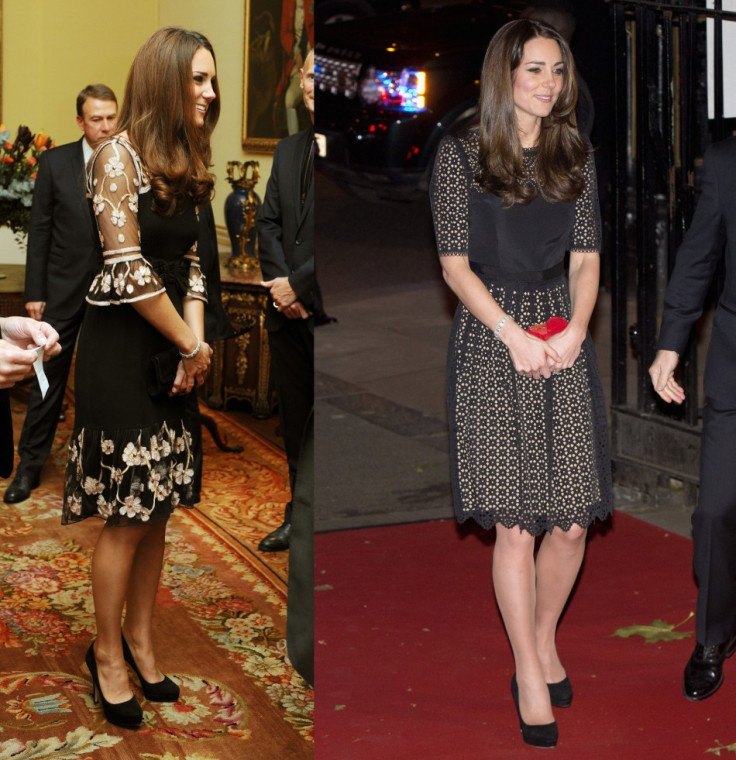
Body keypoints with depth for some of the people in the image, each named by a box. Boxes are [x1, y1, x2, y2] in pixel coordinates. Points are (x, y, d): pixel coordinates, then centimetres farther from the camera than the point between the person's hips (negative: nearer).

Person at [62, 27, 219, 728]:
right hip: (121, 348, -7)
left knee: (157, 508, 11)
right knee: (126, 514, -2)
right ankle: (107, 655, 12)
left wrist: (195, 340, -2)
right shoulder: (119, 155, -12)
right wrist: (193, 346, -10)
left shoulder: (185, 165, 12)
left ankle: (140, 638, 24)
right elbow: (129, 271, -17)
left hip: (170, 352, 7)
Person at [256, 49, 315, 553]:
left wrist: (298, 283, -14)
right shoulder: (289, 149, 14)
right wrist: (278, 282, -3)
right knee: (295, 418, 15)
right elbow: (269, 221, 13)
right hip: (288, 308, 7)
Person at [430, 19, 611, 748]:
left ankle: (543, 639, 28)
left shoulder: (575, 155, 10)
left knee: (571, 521, 1)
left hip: (563, 340, 4)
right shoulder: (460, 154, -2)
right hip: (491, 339, -3)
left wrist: (576, 330, -8)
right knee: (514, 524, -5)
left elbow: (587, 257, 9)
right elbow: (455, 264, -4)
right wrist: (514, 335, -13)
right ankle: (531, 679, 9)